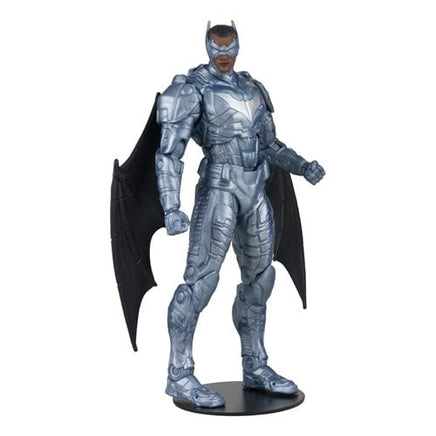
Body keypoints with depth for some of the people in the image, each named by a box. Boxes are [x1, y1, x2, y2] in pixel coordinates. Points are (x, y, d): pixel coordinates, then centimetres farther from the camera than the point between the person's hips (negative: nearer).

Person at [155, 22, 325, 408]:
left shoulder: (251, 89, 17)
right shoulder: (191, 88, -4)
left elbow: (270, 147, 19)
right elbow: (169, 151, -11)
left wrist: (304, 167, 1)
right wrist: (171, 208, -21)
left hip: (254, 192, 7)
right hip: (219, 190, -7)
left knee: (259, 279, 9)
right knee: (201, 280, -10)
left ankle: (256, 369, 19)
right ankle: (180, 376, -2)